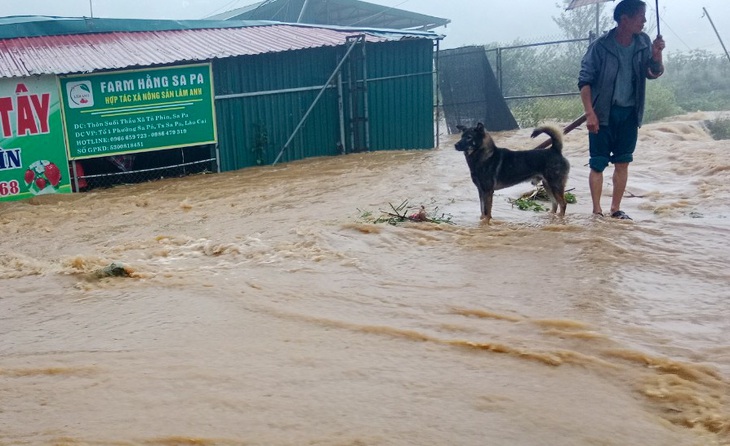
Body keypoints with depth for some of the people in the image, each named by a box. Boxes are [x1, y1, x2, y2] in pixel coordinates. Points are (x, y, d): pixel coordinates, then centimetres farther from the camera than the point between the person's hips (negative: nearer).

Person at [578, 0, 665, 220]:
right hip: (603, 113, -4)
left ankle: (615, 209, 18)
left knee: (622, 162, 8)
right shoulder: (600, 46, -13)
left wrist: (656, 55, -13)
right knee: (598, 164, -2)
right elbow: (584, 81, -10)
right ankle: (597, 211, 5)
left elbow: (654, 73, 8)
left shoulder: (643, 42, 0)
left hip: (629, 113, 5)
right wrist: (590, 113, -17)